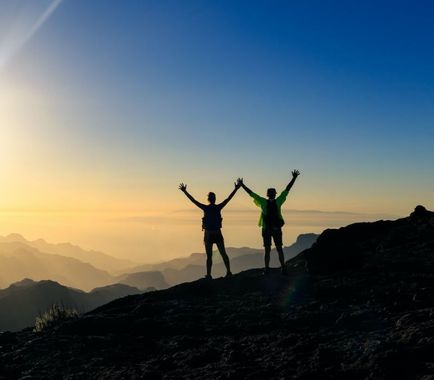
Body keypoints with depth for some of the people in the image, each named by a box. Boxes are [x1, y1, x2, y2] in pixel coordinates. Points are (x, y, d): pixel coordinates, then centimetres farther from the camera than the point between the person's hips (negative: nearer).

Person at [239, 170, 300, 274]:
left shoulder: (278, 201, 5)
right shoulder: (263, 202, 2)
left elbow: (287, 190, 7)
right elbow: (251, 193, 4)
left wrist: (294, 178, 6)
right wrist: (242, 185, 4)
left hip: (277, 229, 1)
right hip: (266, 229, -1)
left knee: (279, 249, 4)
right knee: (267, 250, 5)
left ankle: (283, 268, 6)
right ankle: (267, 269, 8)